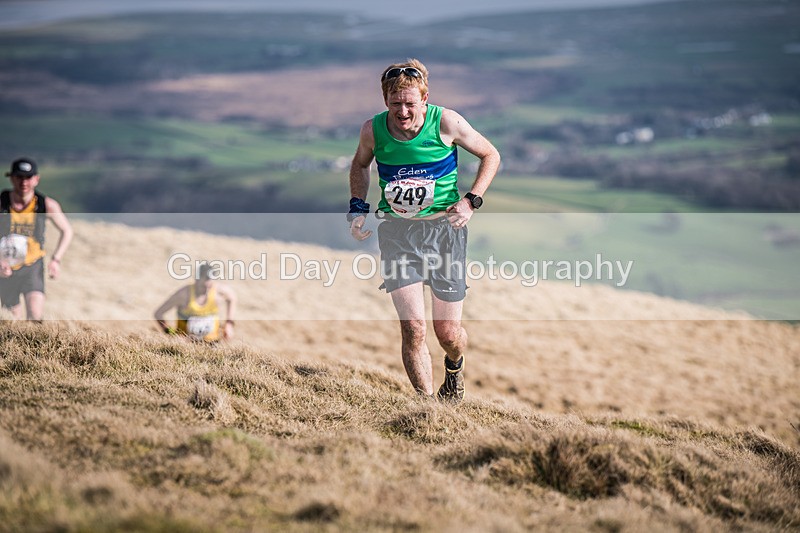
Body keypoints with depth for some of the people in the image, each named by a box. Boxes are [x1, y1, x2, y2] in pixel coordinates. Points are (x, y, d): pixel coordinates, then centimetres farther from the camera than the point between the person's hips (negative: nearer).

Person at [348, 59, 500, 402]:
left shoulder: (445, 122, -11)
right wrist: (358, 206, 6)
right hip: (397, 231, 1)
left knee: (447, 333, 3)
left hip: (444, 228, -1)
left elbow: (491, 156, 4)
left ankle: (455, 367, 40)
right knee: (413, 328, -15)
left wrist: (471, 201, -7)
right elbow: (360, 164, 19)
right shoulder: (373, 130, -5)